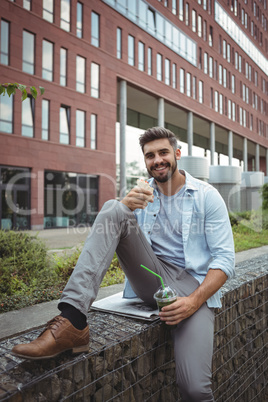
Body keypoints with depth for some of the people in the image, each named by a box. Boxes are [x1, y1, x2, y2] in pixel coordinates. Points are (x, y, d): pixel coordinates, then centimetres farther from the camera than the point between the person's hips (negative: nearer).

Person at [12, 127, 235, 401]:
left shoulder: (206, 196, 2)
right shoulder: (142, 193, 11)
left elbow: (224, 258, -3)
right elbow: (108, 234, 4)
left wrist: (194, 301, -18)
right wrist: (124, 207, -17)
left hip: (193, 286, -2)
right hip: (152, 278, 3)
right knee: (113, 207, -20)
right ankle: (71, 322, -31)